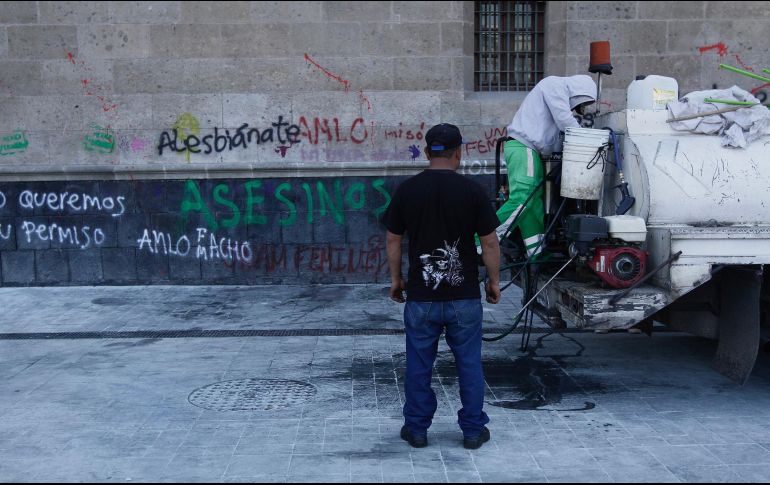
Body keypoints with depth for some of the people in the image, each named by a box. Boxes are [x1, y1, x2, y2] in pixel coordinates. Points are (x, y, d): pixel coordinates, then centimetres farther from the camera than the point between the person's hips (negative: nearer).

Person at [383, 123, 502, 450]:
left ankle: (416, 429, 22)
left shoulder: (407, 190, -2)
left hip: (420, 296, 1)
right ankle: (473, 430, 20)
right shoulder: (472, 190, -6)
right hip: (464, 296, 0)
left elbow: (393, 240, 3)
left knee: (419, 365, 11)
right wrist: (494, 281, 9)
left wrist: (395, 279, 15)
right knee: (469, 364, 11)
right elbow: (490, 243, -4)